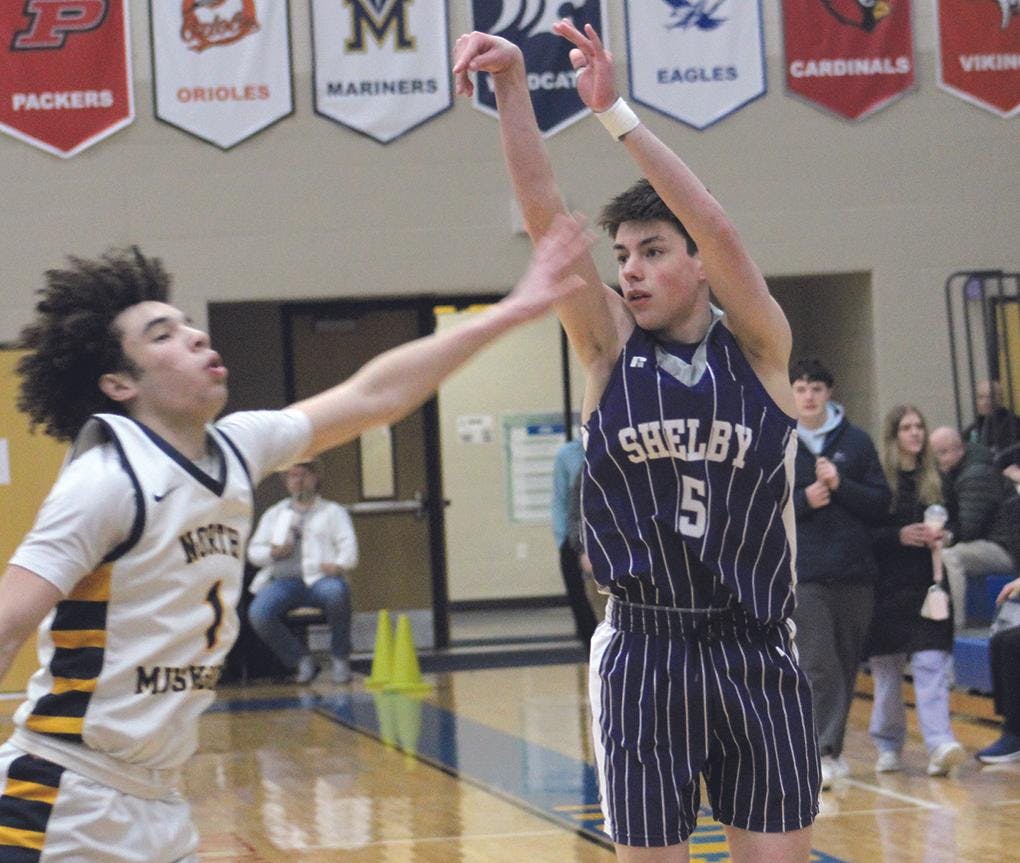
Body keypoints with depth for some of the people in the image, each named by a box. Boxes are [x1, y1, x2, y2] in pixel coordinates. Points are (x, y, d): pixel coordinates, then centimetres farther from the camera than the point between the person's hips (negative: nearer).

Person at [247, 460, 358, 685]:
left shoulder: (333, 512, 19)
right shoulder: (274, 514, 27)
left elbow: (348, 545, 4)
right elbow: (253, 551, 22)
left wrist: (339, 564, -18)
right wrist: (272, 552, -1)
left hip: (319, 579, -2)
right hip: (282, 580, 2)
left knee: (336, 591, -39)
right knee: (258, 613, -30)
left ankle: (340, 658, -21)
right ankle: (301, 659, -12)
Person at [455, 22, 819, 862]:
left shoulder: (758, 348, -2)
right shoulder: (611, 350, 2)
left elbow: (718, 229, -18)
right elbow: (544, 213, -8)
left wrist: (614, 110, -23)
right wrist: (513, 84, -19)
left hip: (756, 650, -1)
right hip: (644, 650, 1)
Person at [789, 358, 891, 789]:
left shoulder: (857, 441, 8)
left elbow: (880, 502, 4)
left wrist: (840, 485, -11)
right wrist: (803, 500, -13)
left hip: (856, 573, 3)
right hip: (803, 574, -3)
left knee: (846, 666, 8)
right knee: (817, 666, -11)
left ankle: (832, 746, 18)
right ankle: (824, 751, -14)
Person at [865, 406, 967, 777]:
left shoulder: (935, 480, 10)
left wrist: (941, 536, -5)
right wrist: (900, 535, -18)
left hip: (928, 586, 2)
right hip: (887, 589, -2)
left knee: (932, 664, -11)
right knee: (886, 670, 7)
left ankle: (940, 745, -20)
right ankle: (888, 746, 20)